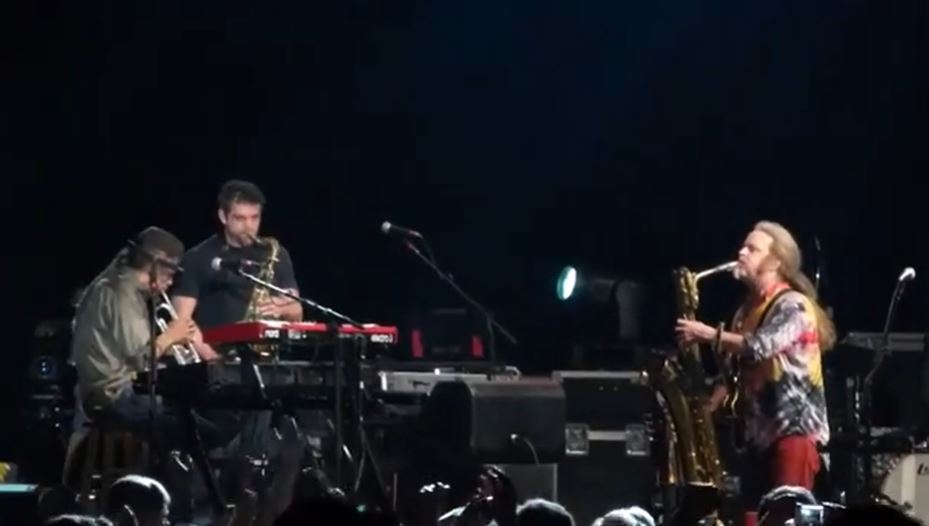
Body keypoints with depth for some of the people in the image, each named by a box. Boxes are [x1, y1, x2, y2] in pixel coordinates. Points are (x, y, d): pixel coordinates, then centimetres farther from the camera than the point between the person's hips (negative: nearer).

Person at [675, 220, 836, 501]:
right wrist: (706, 405, 4)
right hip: (760, 431, 9)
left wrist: (709, 335, -16)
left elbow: (761, 348, -24)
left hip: (794, 427, -9)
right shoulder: (748, 311, 18)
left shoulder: (793, 305, -8)